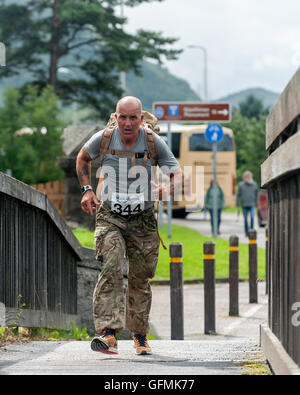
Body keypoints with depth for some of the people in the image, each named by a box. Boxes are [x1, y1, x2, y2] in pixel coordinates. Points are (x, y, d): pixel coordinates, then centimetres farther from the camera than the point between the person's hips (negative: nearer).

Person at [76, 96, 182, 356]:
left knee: (140, 280, 7)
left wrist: (166, 190, -24)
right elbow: (83, 158, 15)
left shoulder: (153, 142, -9)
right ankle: (108, 332, -30)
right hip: (109, 217, -1)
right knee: (111, 269, -21)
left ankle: (140, 335, 26)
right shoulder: (103, 139, -6)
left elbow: (178, 174, -3)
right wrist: (87, 190, 3)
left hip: (143, 219, 1)